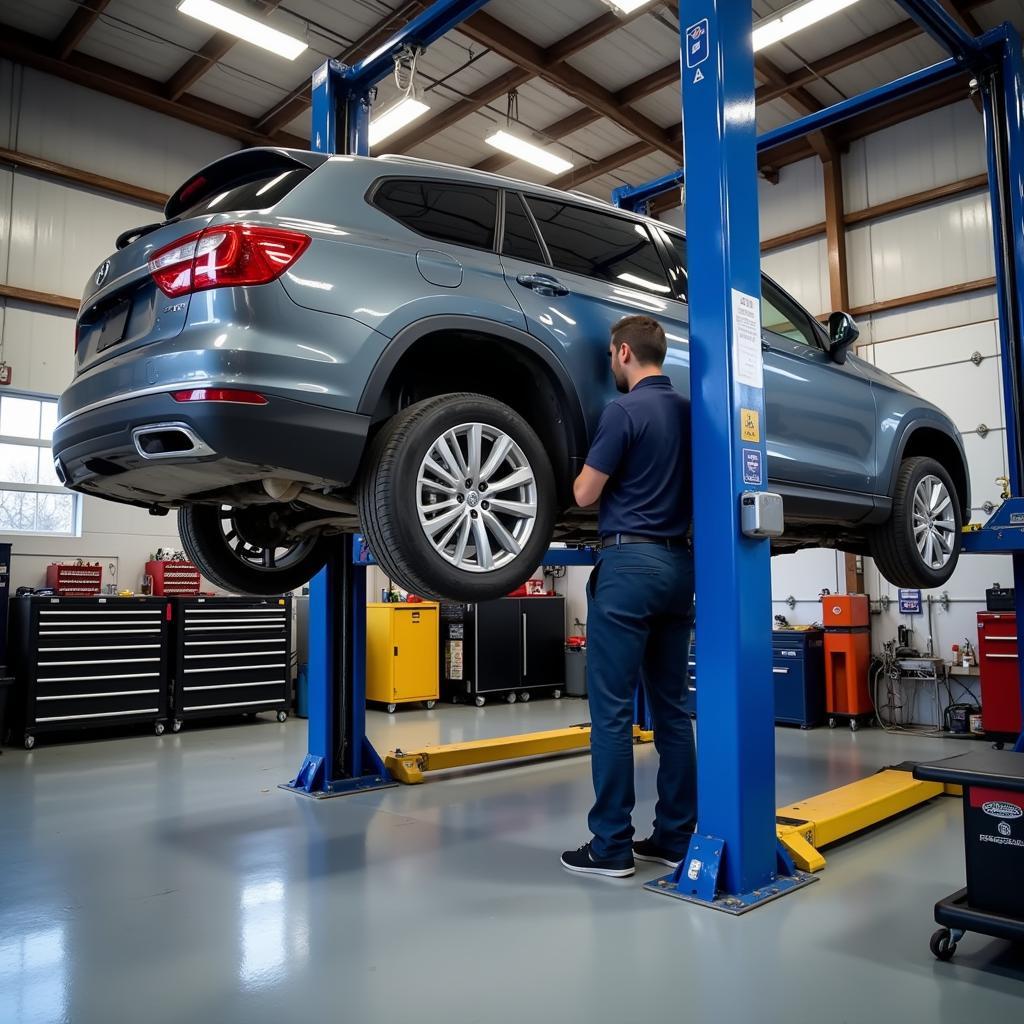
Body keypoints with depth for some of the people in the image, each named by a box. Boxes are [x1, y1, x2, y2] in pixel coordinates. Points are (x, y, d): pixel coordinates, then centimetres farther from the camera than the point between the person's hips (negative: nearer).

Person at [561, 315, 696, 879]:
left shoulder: (625, 409, -10)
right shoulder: (689, 411, 13)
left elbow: (585, 494, -8)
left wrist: (580, 472, 12)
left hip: (629, 563, -8)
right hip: (679, 564, 8)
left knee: (612, 709, -2)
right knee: (672, 707, 11)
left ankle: (612, 846, 5)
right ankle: (675, 836, 18)